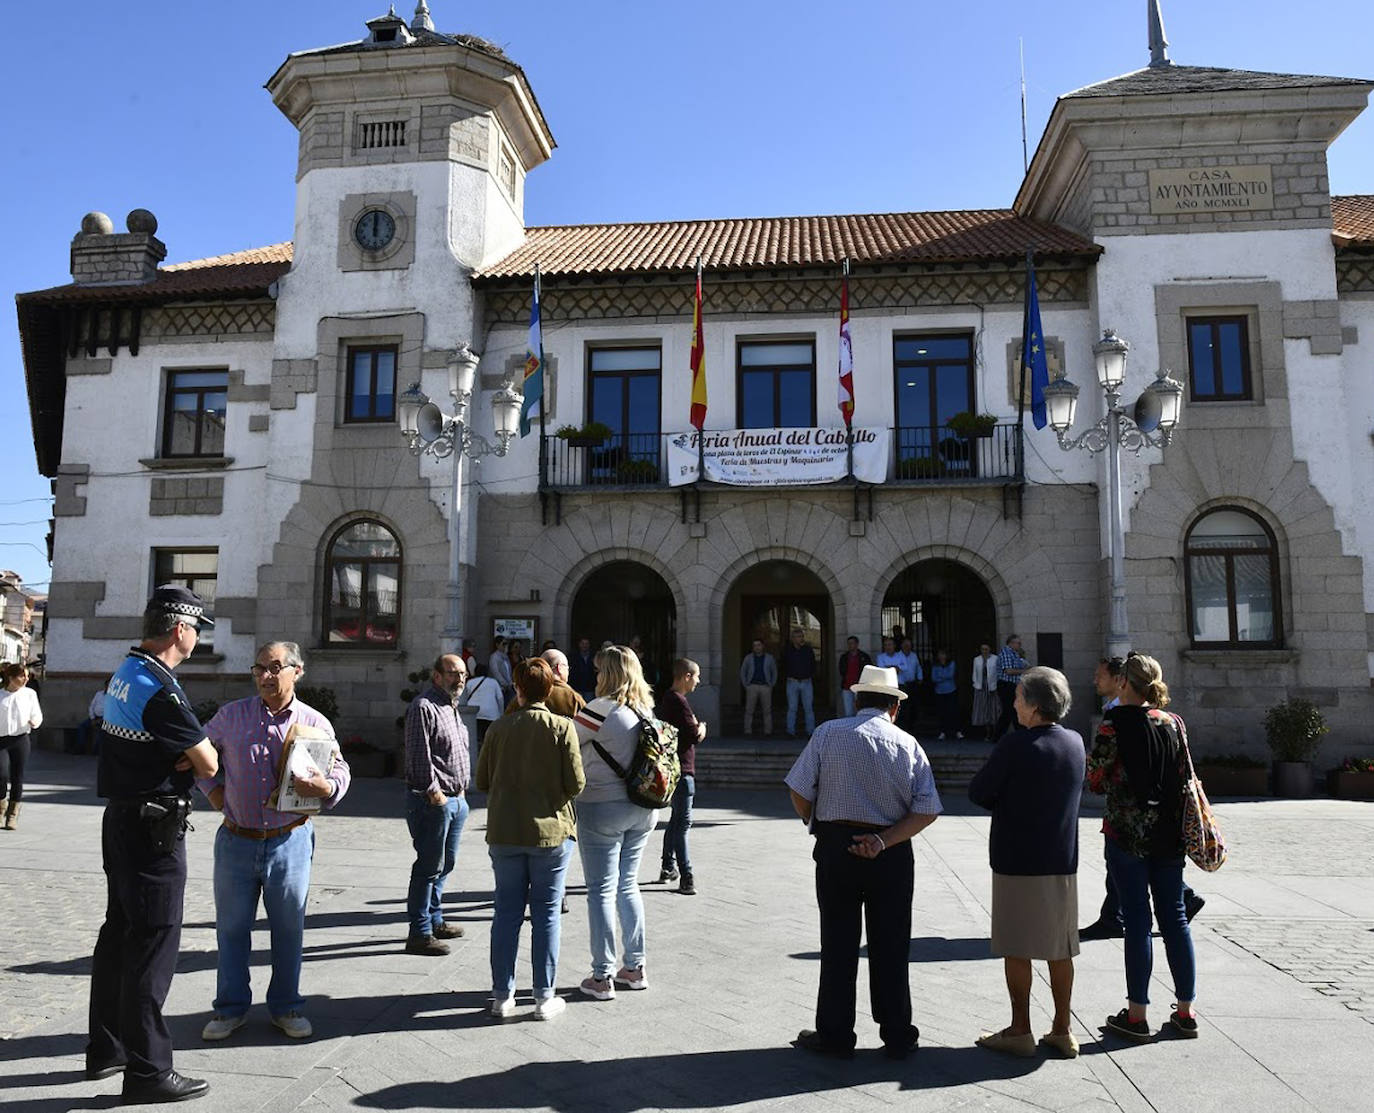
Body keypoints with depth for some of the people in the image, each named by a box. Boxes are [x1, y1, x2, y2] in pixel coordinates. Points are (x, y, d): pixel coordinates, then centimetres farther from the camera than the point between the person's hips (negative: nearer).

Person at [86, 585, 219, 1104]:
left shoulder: (125, 673, 7)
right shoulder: (160, 692, -23)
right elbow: (209, 764, -18)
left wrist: (179, 753, -7)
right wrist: (192, 753, 3)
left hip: (121, 820, 10)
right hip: (153, 830, -10)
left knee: (119, 934, 19)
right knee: (153, 945, -2)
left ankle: (106, 1048, 32)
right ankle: (147, 1071, 7)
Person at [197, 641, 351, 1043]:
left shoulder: (315, 723, -2)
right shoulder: (231, 715, 0)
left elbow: (340, 769, 3)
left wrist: (326, 787, -18)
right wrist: (212, 788, 5)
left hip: (290, 841, 0)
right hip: (237, 841, 1)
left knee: (288, 928, 10)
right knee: (231, 926, 11)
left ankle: (286, 1006, 27)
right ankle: (230, 1007, 27)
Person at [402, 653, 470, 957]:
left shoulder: (451, 709, 17)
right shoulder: (423, 707, -13)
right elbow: (419, 755, -19)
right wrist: (434, 792, -18)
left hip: (456, 799, 10)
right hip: (432, 800, -10)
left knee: (444, 864, 17)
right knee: (429, 866, -5)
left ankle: (434, 920, 30)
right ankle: (420, 934, 3)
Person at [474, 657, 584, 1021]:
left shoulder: (499, 728, -2)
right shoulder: (562, 727, -9)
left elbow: (482, 781, 3)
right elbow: (576, 783, -10)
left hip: (504, 833, 2)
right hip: (550, 831, -2)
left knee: (507, 912, 11)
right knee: (546, 913, 7)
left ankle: (502, 997, 18)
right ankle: (544, 998, 14)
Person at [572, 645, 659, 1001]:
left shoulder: (602, 708, -15)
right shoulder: (646, 709, 6)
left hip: (602, 808, -7)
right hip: (642, 810, 7)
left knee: (602, 891, 1)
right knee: (628, 886, 17)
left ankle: (602, 977, 7)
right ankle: (635, 967, 24)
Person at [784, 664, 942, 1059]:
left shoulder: (828, 733, -4)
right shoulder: (908, 744, 1)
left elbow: (799, 791, -6)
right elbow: (927, 811, -6)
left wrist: (814, 824, 11)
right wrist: (884, 841, -8)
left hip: (835, 848, -1)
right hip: (891, 856, 1)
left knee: (838, 945, 9)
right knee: (891, 948, 12)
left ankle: (834, 1035, 19)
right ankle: (897, 1037, 22)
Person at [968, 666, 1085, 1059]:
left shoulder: (1016, 744, -17)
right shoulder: (1075, 742, 4)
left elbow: (978, 792, -12)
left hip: (1017, 860, -6)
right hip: (1063, 860, 6)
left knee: (1016, 948, 5)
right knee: (1060, 948, 14)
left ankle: (1020, 1030, 12)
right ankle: (1062, 1030, 21)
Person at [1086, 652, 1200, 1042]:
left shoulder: (1114, 723, -12)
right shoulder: (1174, 723, 4)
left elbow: (1095, 779, -10)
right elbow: (1184, 775, 9)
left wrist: (1088, 761, 9)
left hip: (1127, 831, -5)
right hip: (1169, 833, 5)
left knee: (1137, 919, 1)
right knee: (1174, 915, 12)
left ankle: (1137, 1016, 9)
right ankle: (1185, 1012, 19)